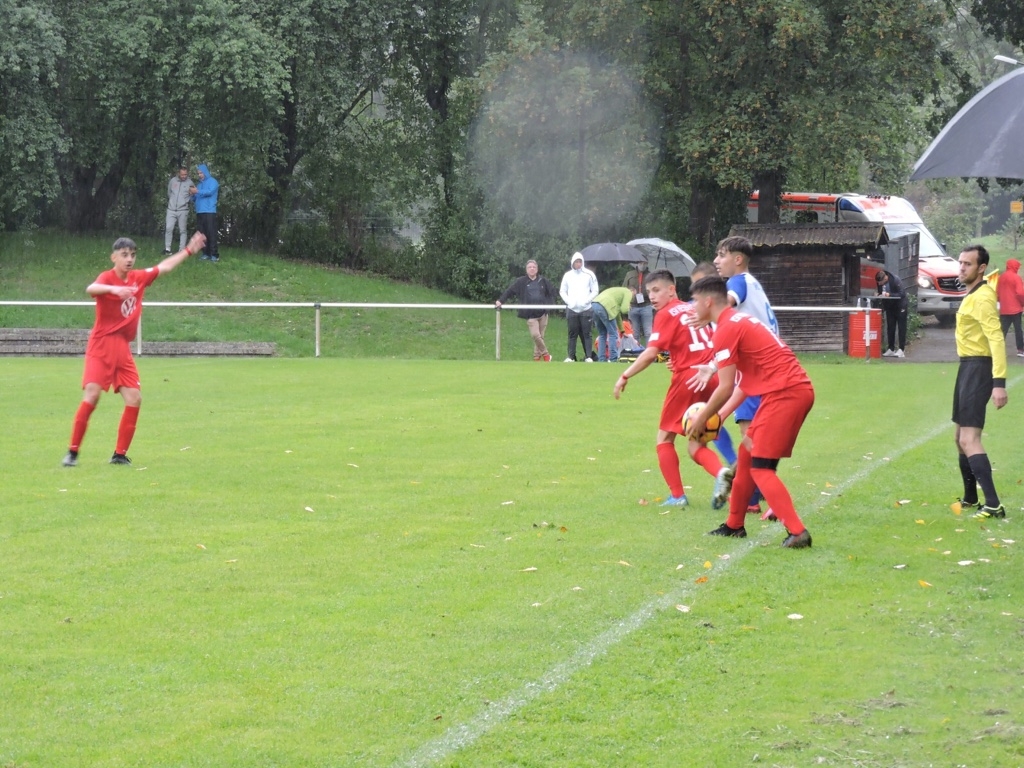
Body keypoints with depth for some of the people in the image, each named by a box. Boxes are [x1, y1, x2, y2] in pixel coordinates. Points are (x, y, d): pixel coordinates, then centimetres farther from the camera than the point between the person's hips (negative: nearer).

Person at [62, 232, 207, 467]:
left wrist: (188, 250, 33)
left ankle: (120, 454, 9)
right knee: (92, 395, -16)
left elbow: (164, 267, 26)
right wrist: (113, 289, -52)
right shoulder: (107, 277, -11)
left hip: (123, 349, 7)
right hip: (101, 346, -7)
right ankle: (72, 452, -9)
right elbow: (91, 289, -34)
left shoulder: (139, 278, 9)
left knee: (134, 399, 0)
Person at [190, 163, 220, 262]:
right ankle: (206, 254, 8)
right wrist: (193, 194, 2)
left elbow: (210, 192, -17)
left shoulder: (212, 181, 2)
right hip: (199, 212, 7)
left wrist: (197, 191, -19)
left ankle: (214, 255, -12)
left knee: (211, 233, -10)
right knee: (201, 234, 4)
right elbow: (195, 199, 24)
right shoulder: (199, 184, 22)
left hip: (209, 212, -7)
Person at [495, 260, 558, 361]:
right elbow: (509, 291, -3)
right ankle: (545, 354, 1)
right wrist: (500, 300, -14)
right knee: (535, 335, -16)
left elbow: (552, 291, 20)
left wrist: (550, 303, 5)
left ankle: (537, 357, 18)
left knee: (540, 336, 5)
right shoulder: (521, 282, 0)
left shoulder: (543, 281, 8)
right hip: (530, 314, -3)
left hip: (542, 312, 3)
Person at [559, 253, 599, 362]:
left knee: (586, 333, -2)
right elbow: (562, 291, 11)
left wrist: (586, 301, -10)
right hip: (571, 309, 2)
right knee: (572, 334, 4)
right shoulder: (568, 275, 7)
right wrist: (569, 301, -4)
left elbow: (595, 291, 3)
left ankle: (588, 356, 1)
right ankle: (571, 356, 8)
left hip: (586, 309, -2)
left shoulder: (589, 275, 1)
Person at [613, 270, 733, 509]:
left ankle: (677, 496, 5)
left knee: (664, 437, 11)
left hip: (687, 377, -7)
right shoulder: (693, 310, 16)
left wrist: (625, 377, -10)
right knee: (695, 445, 11)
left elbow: (651, 354, -15)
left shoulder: (666, 314, -5)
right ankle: (720, 472, -18)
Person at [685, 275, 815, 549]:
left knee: (761, 467, -6)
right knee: (747, 452, 19)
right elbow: (745, 381, 22)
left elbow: (726, 388, -10)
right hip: (798, 389, 10)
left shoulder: (725, 330, -9)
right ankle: (734, 525, 28)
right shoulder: (741, 320, 21)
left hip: (784, 393, -10)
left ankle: (797, 532, -13)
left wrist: (701, 419, 2)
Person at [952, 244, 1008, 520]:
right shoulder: (972, 295, 14)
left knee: (969, 440, -18)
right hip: (968, 367, 11)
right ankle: (970, 498, 33)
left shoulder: (983, 297, -17)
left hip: (978, 368, -11)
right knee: (961, 438, 19)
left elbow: (997, 339, -25)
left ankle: (993, 505, -22)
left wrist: (999, 382, -32)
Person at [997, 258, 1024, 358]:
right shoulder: (1016, 277, -11)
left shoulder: (1001, 277, 8)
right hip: (1015, 308, -5)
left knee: (1003, 330, 3)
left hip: (1004, 309, 5)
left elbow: (997, 293, 11)